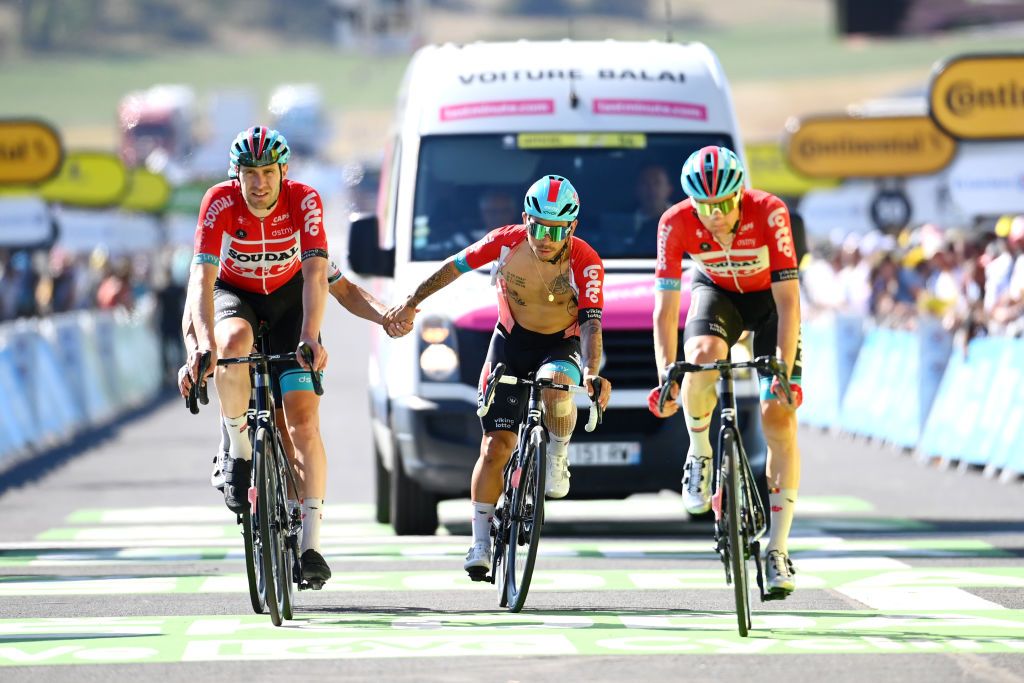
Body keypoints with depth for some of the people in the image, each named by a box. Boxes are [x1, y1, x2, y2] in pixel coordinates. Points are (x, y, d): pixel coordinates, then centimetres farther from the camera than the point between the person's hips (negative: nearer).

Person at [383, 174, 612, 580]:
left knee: (555, 389, -38)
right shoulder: (506, 241, -19)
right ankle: (480, 543, 3)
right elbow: (455, 267, -4)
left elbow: (591, 321, -31)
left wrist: (592, 373, -46)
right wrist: (411, 302, -3)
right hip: (512, 340, 2)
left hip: (561, 344, -2)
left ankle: (557, 458, -7)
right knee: (495, 446, -7)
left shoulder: (586, 262, -24)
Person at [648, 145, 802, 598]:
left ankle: (778, 549, -3)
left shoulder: (769, 212, -33)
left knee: (778, 419, -11)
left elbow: (788, 301, -32)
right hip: (717, 293, 1)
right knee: (703, 356, -35)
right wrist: (666, 378, -37)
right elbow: (665, 308, -26)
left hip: (768, 297, -1)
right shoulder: (676, 223, -28)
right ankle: (699, 457, -8)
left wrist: (785, 373, -38)